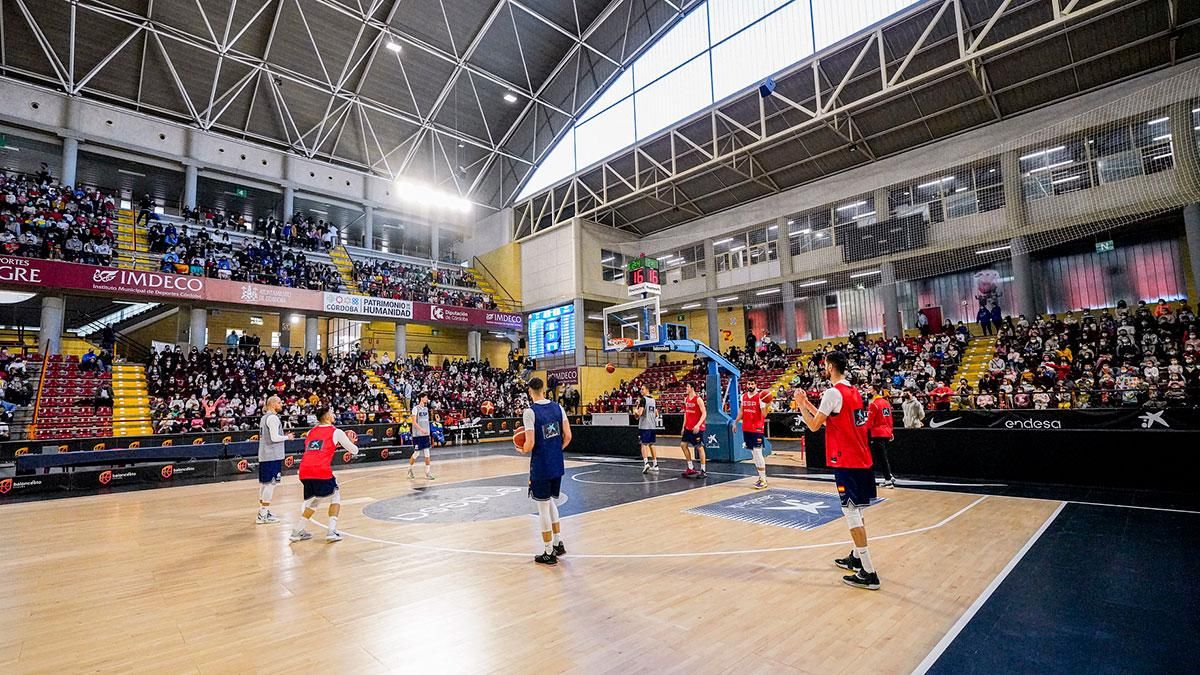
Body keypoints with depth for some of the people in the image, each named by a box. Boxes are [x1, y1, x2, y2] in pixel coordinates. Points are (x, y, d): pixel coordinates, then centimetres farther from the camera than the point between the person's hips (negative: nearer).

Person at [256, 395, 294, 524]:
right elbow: (274, 437, -19)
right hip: (272, 456, -10)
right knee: (270, 484, -7)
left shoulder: (264, 417, 17)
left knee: (264, 483, 14)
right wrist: (287, 437, -4)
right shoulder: (273, 417, -14)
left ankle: (263, 512, 23)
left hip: (264, 455, 10)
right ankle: (263, 516, -5)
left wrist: (284, 436, 19)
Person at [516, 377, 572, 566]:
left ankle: (549, 553, 15)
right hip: (557, 465, 6)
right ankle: (558, 543, 29)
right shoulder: (558, 407, 3)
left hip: (540, 466, -6)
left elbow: (530, 444, -18)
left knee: (543, 507, 6)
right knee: (550, 502, 24)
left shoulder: (529, 411, -15)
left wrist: (523, 450, 4)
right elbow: (568, 436, 3)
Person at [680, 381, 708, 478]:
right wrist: (684, 426, 14)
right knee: (683, 444, 7)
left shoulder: (698, 399, -14)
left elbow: (704, 414, -17)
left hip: (697, 428, -8)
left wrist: (698, 425, -27)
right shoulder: (686, 399, 9)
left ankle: (703, 471, 7)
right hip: (688, 427, 8)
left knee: (699, 447, -2)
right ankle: (691, 468, 17)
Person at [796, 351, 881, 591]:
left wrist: (801, 404, 1)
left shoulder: (833, 393, -16)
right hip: (862, 459, 9)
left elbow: (814, 425, -12)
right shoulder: (854, 391, 12)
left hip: (846, 461, -9)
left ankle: (868, 573, -1)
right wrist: (810, 404, 23)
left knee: (851, 512, -4)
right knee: (856, 511, 19)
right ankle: (856, 558, 33)